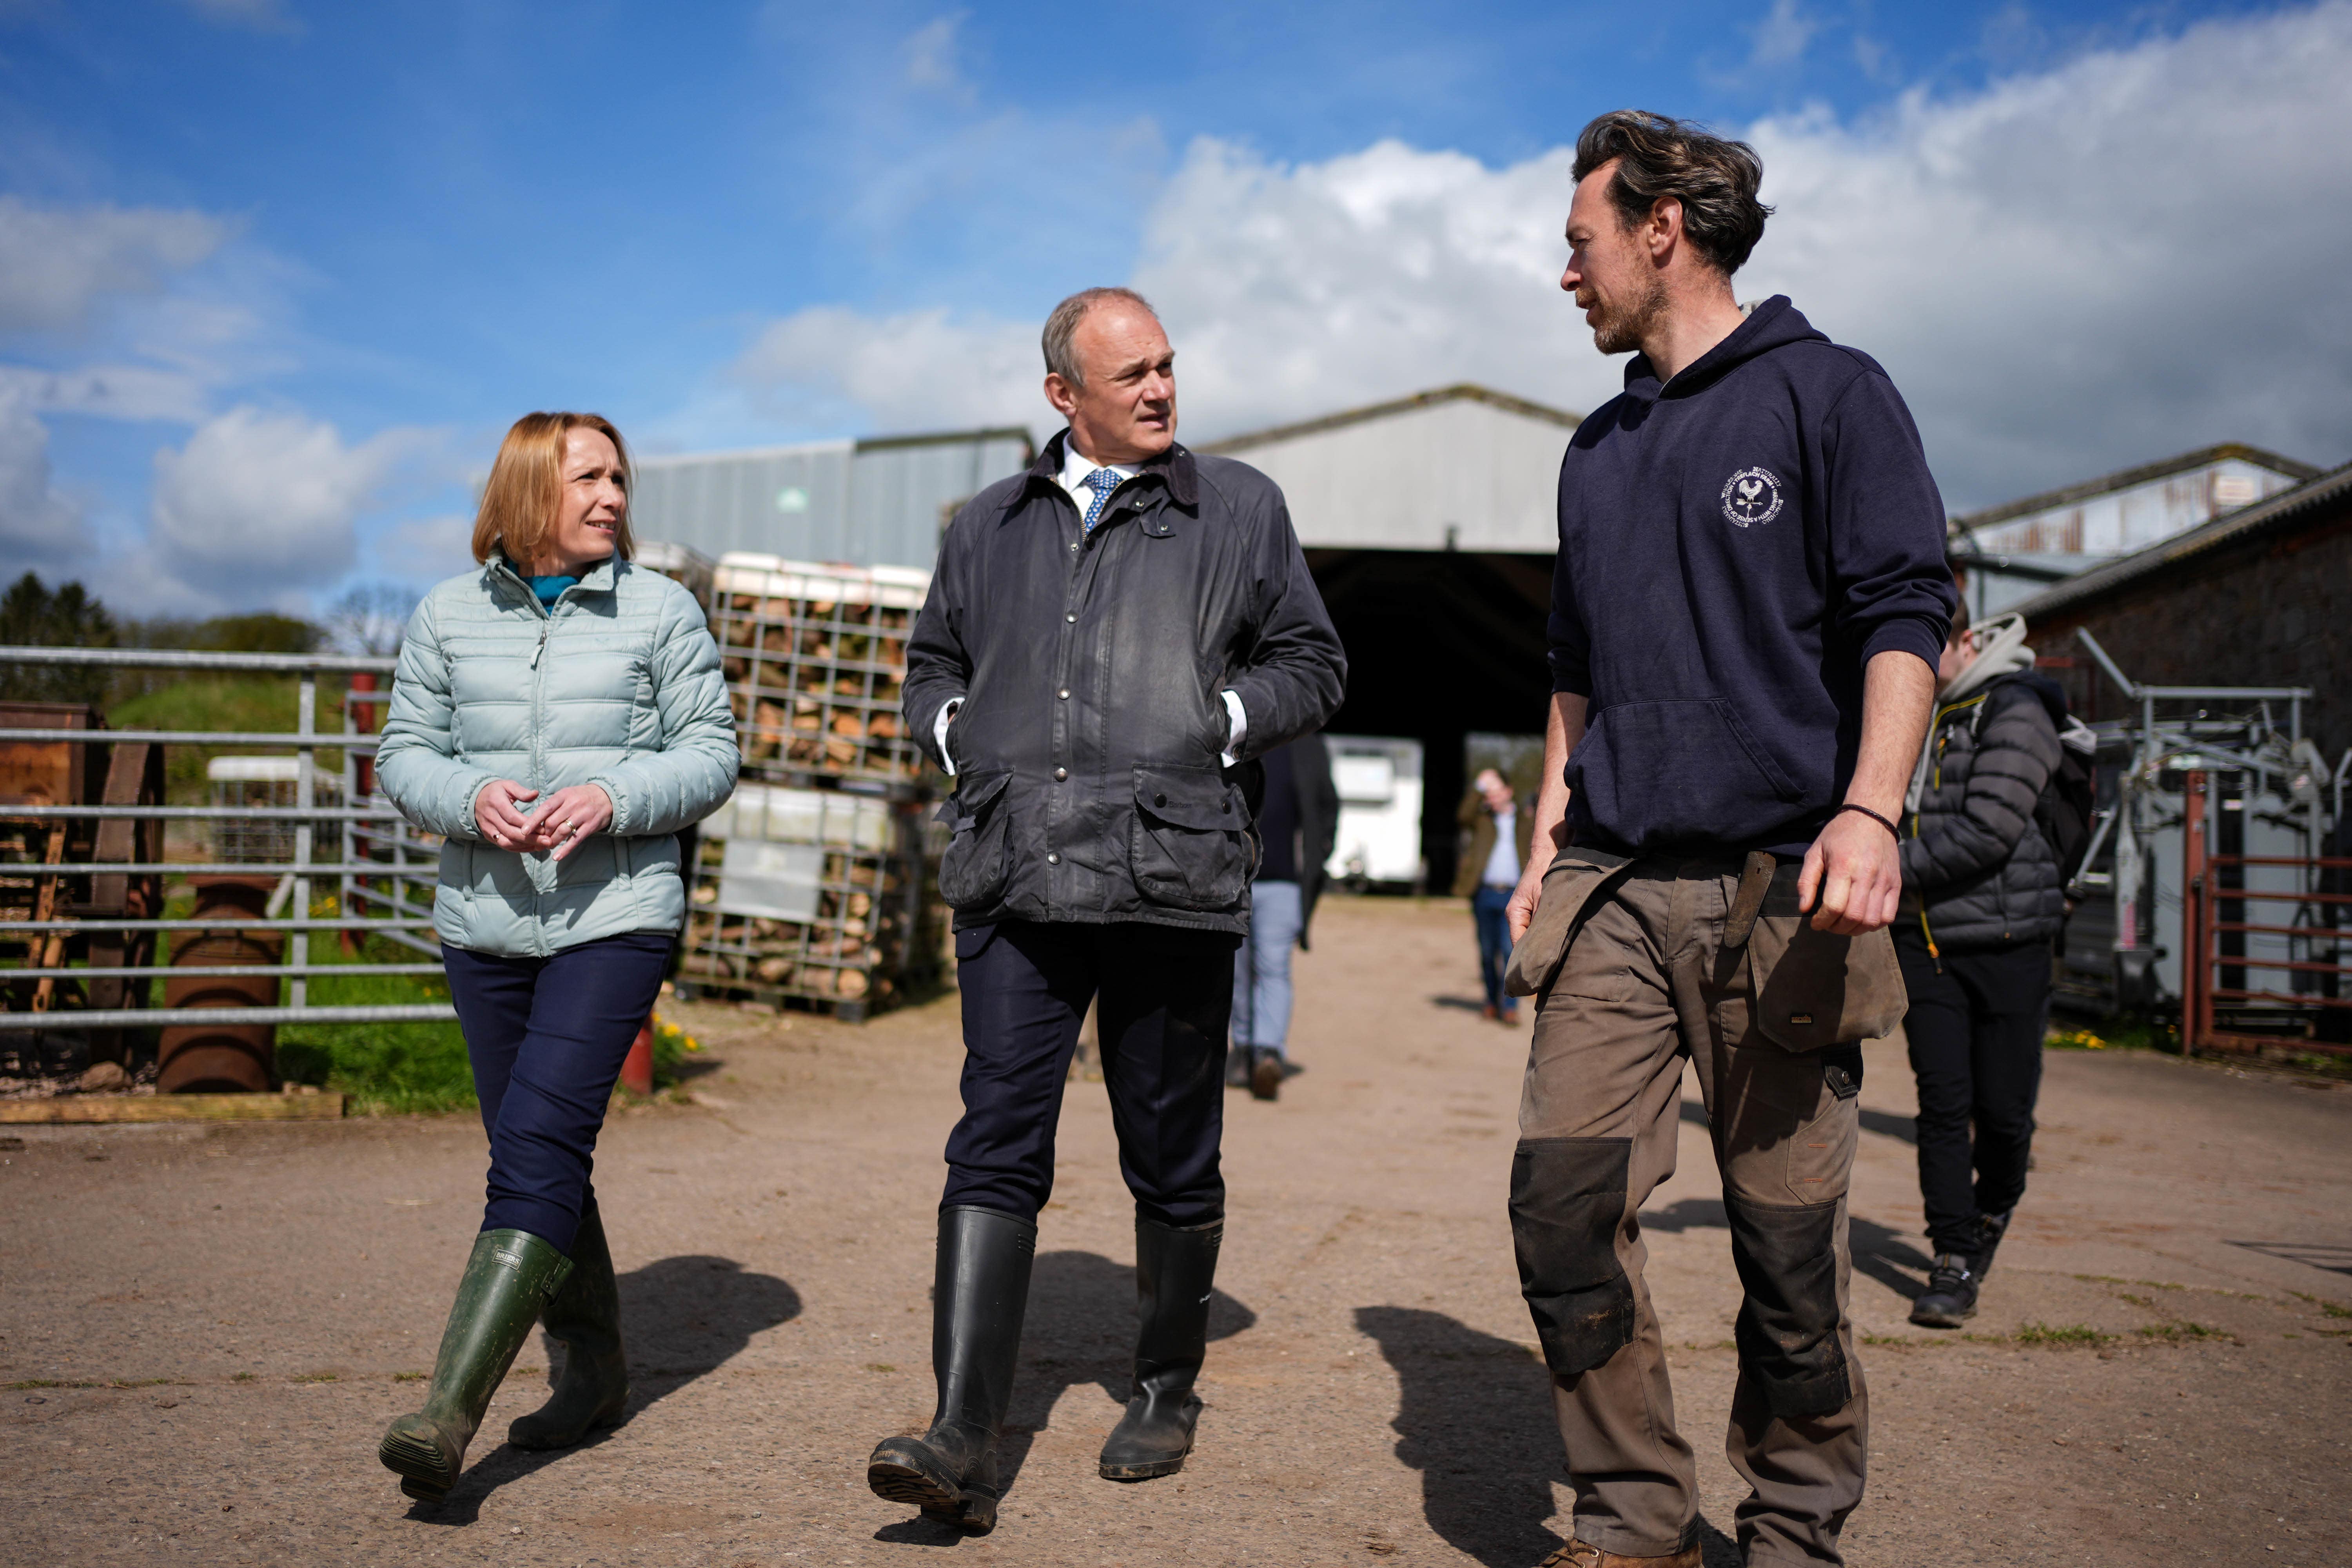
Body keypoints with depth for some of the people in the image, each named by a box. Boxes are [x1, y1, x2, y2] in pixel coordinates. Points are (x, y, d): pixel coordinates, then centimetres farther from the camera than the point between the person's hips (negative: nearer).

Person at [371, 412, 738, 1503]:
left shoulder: (661, 613, 3)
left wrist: (612, 797, -16)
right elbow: (404, 755, 10)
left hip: (617, 916, -4)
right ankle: (594, 1372, 26)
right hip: (485, 922, 4)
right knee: (537, 1160, 10)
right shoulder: (449, 615, 9)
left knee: (539, 1145, -16)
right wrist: (471, 797, -12)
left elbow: (710, 755, 1)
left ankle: (450, 1409, -15)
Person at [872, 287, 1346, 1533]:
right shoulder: (989, 526, 17)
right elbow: (932, 666, 28)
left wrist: (1217, 726, -3)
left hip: (1170, 879, -1)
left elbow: (1312, 664, 13)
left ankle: (1166, 1394, 28)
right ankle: (964, 1440, -5)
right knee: (995, 1145, -6)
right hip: (1015, 880, 2)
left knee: (1172, 1158, 8)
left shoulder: (1240, 508, 11)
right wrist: (958, 736, 8)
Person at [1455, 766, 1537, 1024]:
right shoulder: (1482, 819, 11)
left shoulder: (1526, 823, 14)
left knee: (1511, 949, -11)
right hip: (1485, 894, 1)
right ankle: (1492, 1001, 19)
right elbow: (1464, 816, -11)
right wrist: (1479, 787, -15)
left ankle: (1510, 1006, -11)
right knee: (1488, 952, 6)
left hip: (1514, 896, -1)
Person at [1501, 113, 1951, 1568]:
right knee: (1563, 1198, -5)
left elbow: (1905, 618, -5)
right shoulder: (1599, 450, 21)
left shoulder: (1829, 393, 3)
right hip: (1614, 892, 5)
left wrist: (1868, 813, -20)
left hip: (1776, 886, -5)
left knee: (1790, 1238, 2)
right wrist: (1545, 850, 17)